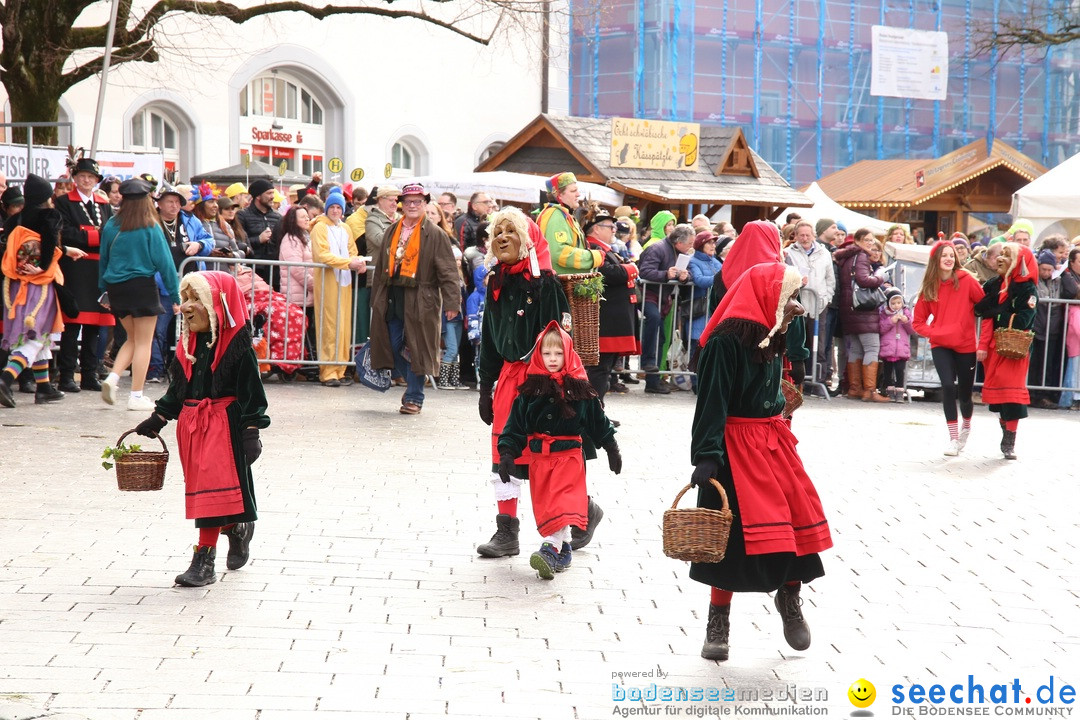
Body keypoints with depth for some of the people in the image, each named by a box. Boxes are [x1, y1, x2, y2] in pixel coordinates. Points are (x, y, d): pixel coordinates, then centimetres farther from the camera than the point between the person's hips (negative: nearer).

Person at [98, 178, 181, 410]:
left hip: (116, 287, 4)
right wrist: (175, 295, -3)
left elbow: (103, 259, 8)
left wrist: (104, 290, 18)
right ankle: (136, 396, 4)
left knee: (133, 339, 20)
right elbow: (164, 262, -8)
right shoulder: (151, 228, -9)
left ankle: (112, 378, 1)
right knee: (143, 343, 4)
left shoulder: (111, 226, 1)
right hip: (142, 287, -4)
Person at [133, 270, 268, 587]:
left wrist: (251, 430, -15)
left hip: (224, 423, -7)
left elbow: (251, 391, -11)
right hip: (192, 424, 7)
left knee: (214, 487, -10)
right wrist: (158, 419, 15)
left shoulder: (237, 344, -10)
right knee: (200, 487, 11)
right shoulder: (188, 344, 10)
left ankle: (204, 559, -7)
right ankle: (237, 530, 34)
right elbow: (177, 388, 19)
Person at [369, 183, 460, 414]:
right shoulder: (392, 232, 14)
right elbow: (381, 266, 18)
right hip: (392, 298, 5)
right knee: (394, 347, 7)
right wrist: (376, 299, 15)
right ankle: (413, 386, 27)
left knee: (416, 349, -2)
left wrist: (452, 303, -15)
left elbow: (448, 271, -7)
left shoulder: (435, 234, -3)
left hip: (420, 301, -5)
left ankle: (414, 397, 8)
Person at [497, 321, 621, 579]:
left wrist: (611, 449, 12)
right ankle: (563, 548, 19)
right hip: (539, 456, 3)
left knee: (561, 503, -17)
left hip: (569, 454, -3)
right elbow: (514, 424, 3)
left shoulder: (579, 388, -1)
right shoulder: (530, 389, 1)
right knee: (545, 504, 7)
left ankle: (550, 549, -27)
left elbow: (599, 422, 8)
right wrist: (507, 453, -5)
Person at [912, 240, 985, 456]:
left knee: (964, 393, 7)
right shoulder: (929, 287, 1)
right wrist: (934, 332, -10)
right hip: (941, 345, 1)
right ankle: (953, 437, -6)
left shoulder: (966, 281, -6)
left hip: (966, 345, -1)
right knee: (948, 386, -18)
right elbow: (918, 321, 7)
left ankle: (966, 425, 41)